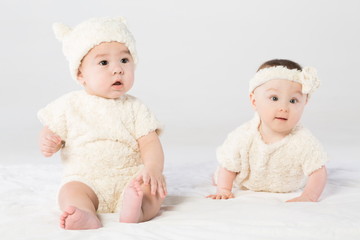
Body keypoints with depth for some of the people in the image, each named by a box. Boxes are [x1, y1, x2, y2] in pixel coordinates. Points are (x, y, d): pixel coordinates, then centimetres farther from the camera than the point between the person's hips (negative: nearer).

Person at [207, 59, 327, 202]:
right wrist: (223, 190, -30)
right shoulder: (243, 137, -32)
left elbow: (318, 173, -35)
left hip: (290, 190, -1)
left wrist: (308, 197, -51)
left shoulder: (304, 142, -37)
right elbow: (228, 167, -18)